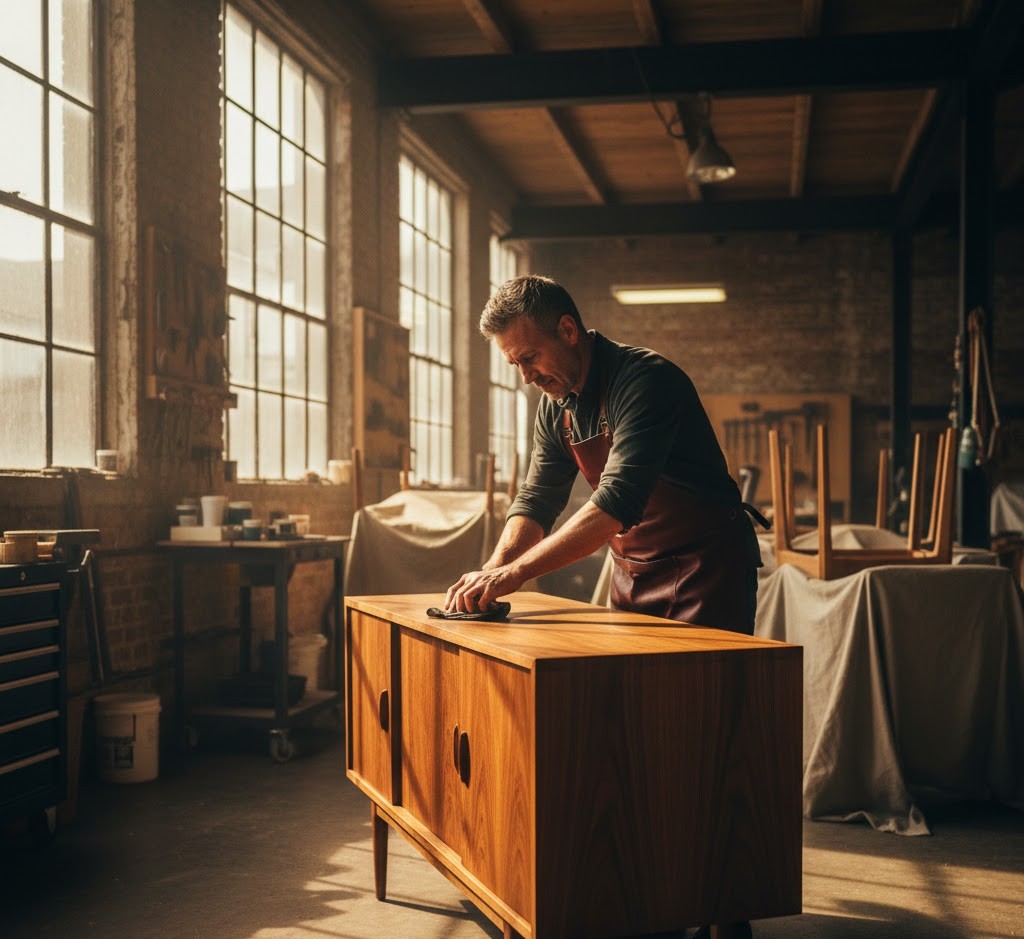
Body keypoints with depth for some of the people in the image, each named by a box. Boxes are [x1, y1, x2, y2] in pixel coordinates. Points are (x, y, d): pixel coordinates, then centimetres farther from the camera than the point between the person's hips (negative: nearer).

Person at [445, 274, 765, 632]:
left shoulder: (646, 380, -23)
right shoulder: (554, 407, 3)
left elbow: (616, 503, -32)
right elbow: (536, 501, 6)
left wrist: (515, 572, -33)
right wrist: (493, 571, -14)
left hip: (707, 566, -7)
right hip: (633, 573, 7)